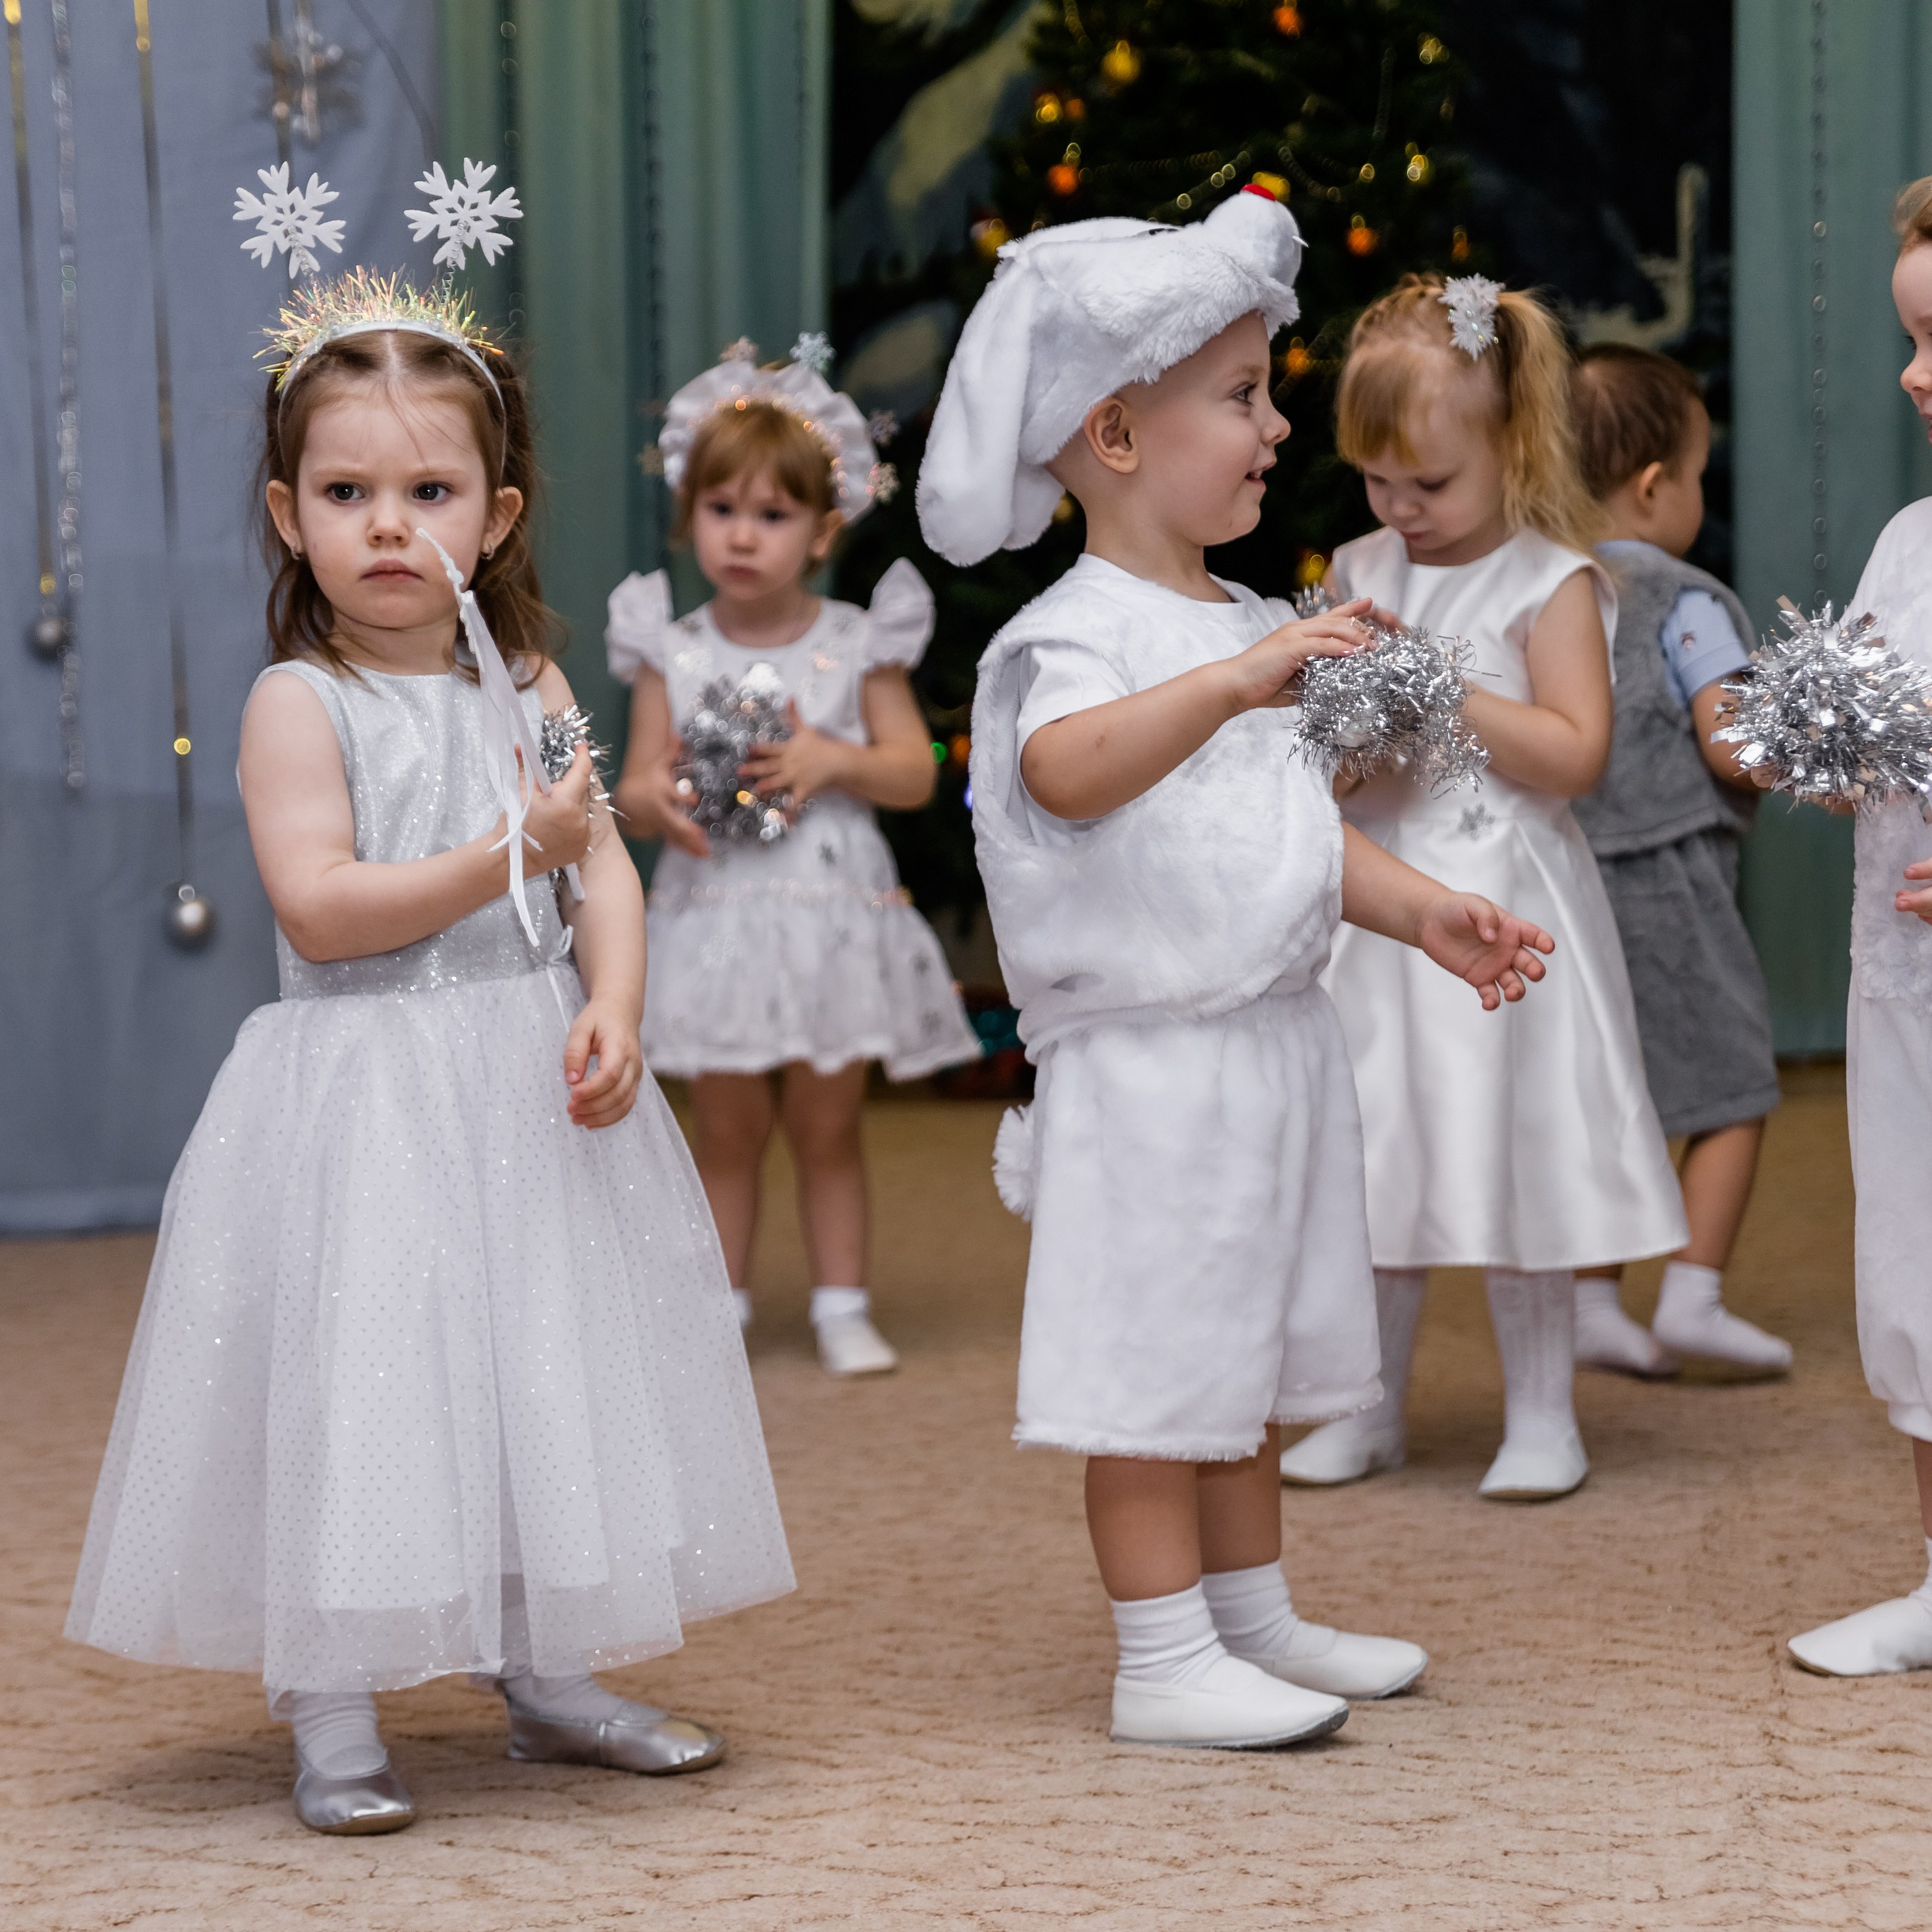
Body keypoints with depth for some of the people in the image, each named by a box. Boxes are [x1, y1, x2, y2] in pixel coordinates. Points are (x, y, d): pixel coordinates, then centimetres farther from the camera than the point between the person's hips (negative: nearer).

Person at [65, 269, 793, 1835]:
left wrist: (613, 1012, -13)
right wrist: (508, 855, -20)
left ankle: (548, 1677, 25)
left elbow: (604, 871, 5)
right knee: (354, 1385, -5)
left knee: (546, 1375, 11)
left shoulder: (531, 689, 8)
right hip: (365, 1100, -5)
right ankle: (333, 1720, 4)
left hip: (529, 1087, 5)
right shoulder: (299, 703, -8)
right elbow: (317, 905, -18)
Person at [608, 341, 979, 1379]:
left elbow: (914, 772, -2)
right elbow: (638, 781, 1)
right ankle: (718, 1306, 16)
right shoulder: (673, 652, 1)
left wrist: (833, 761, -19)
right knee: (727, 1130, 7)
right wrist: (654, 800, -22)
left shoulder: (857, 645, -1)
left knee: (827, 1127, 7)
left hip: (830, 917, 0)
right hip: (716, 915, 1)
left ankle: (842, 1307, 17)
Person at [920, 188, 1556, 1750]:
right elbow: (1065, 767, -36)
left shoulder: (1254, 629, 14)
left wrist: (1424, 911, 12)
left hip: (1274, 1042, 9)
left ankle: (1257, 1620, 28)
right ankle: (1164, 1661, 4)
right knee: (1157, 1360, -3)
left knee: (1244, 1352, 17)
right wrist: (1232, 684, -46)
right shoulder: (1082, 633, -15)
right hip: (1148, 1059, -9)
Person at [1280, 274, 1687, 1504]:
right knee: (1374, 1152, 9)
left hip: (1504, 903, -5)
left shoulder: (1551, 582, -8)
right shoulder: (1362, 572, 8)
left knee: (1514, 1150, -1)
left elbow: (1577, 754, -16)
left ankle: (1542, 1415, 12)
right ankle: (1373, 1410, 21)